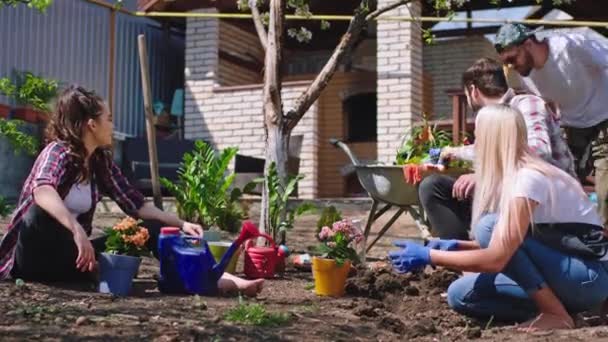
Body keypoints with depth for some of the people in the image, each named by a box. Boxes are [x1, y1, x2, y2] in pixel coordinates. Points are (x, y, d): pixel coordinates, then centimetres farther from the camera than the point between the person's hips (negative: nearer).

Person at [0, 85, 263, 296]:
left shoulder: (101, 162, 5)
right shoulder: (58, 151, -16)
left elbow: (136, 206, 7)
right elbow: (42, 190, -38)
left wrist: (180, 223, -4)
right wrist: (77, 230, -50)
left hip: (68, 256, 7)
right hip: (35, 258, -7)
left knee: (150, 229, -5)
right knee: (45, 211, -37)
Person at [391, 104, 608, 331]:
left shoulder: (528, 178, -23)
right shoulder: (516, 173, 5)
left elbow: (495, 259, -27)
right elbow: (503, 246, 14)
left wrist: (428, 256, -20)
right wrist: (457, 245, 1)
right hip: (564, 266, 8)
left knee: (489, 226, -24)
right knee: (460, 294, -3)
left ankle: (555, 314, -15)